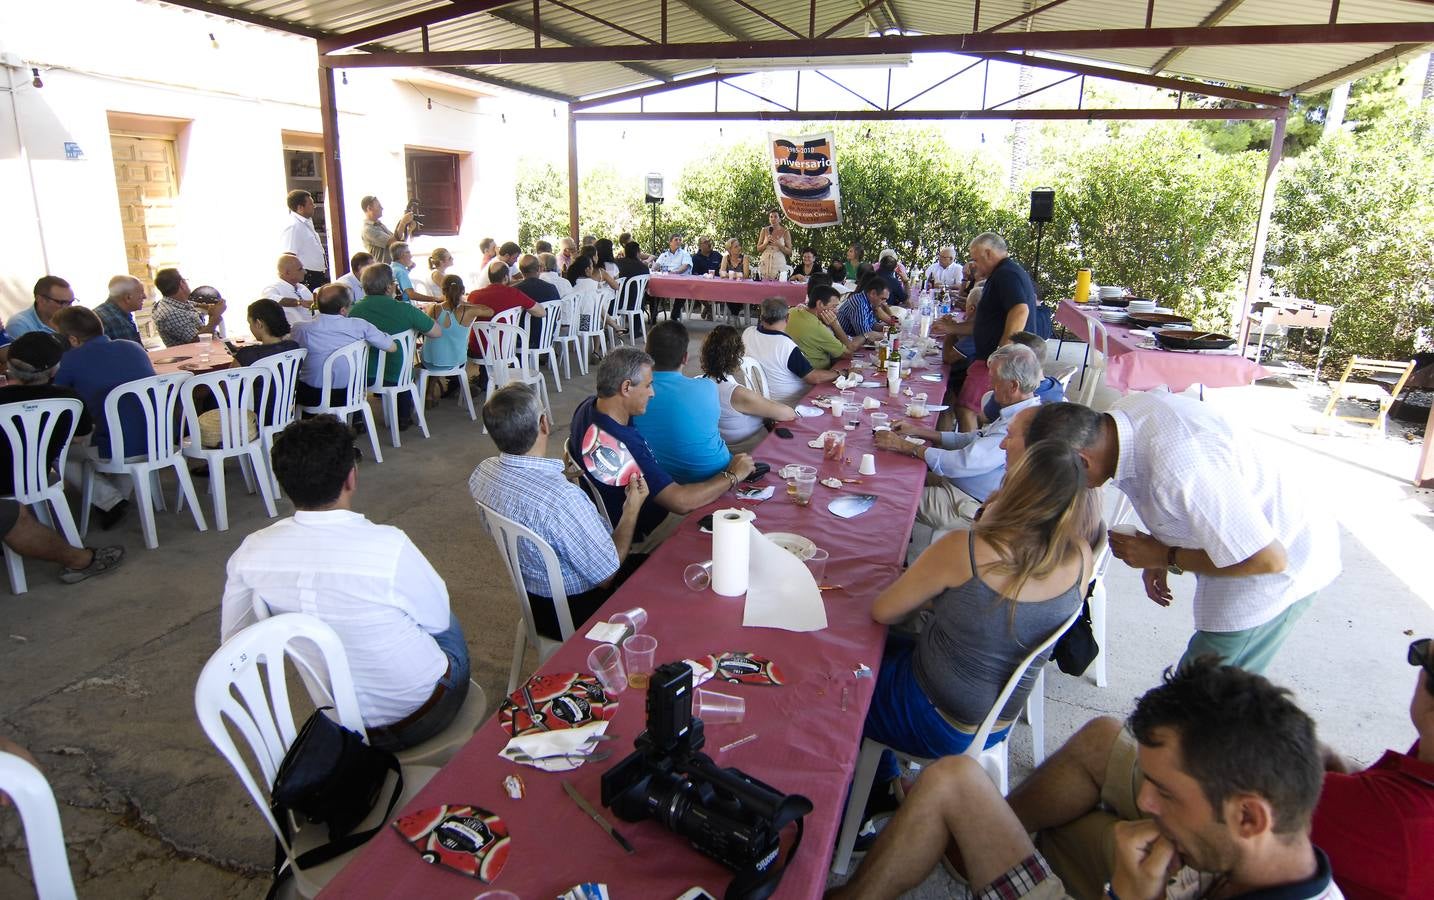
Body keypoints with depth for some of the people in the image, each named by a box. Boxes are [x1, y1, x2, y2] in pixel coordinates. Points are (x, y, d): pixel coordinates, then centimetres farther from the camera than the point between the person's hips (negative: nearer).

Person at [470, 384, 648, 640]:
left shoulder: (482, 473, -14)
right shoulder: (563, 498, -39)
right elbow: (606, 576, -25)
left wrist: (565, 469, 16)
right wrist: (631, 509, -14)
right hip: (574, 612, -7)